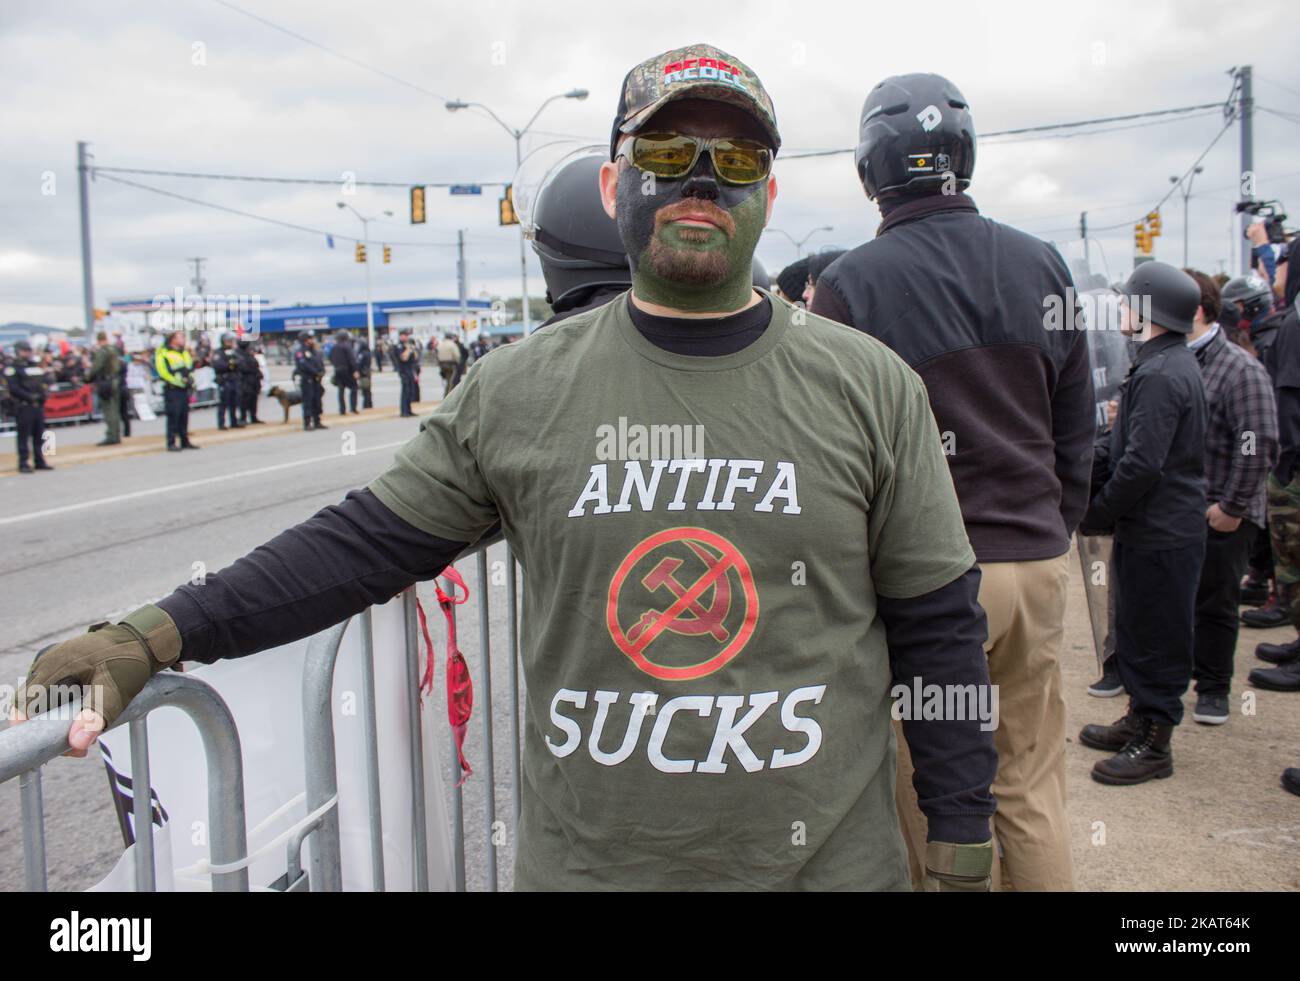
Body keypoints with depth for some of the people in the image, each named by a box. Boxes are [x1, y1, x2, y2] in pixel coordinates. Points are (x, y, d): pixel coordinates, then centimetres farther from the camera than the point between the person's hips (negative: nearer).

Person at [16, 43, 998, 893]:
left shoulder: (870, 384, -4)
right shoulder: (519, 388, -3)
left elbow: (938, 627, -1)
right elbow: (370, 543, 0)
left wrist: (962, 850, 1)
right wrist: (154, 637, -8)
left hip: (829, 859, 0)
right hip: (583, 860, 1)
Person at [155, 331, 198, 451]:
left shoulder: (185, 352, 18)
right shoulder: (163, 353, -8)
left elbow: (191, 368, 24)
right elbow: (163, 371, -15)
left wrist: (190, 379, 6)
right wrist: (178, 381, -16)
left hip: (184, 389, 7)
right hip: (172, 389, -7)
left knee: (184, 416, 10)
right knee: (173, 416, -8)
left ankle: (185, 441, 16)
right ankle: (171, 443, -5)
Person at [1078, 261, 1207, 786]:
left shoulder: (1160, 375, -22)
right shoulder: (1175, 363, 12)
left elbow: (1142, 464, -26)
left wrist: (1095, 514, -16)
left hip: (1160, 533, -10)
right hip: (1160, 527, 10)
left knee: (1154, 637, 1)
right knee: (1138, 630, 19)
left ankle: (1154, 743, 12)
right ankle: (1141, 719, 32)